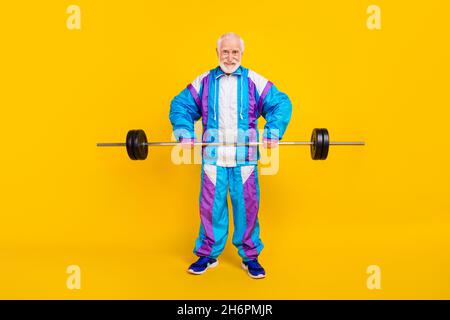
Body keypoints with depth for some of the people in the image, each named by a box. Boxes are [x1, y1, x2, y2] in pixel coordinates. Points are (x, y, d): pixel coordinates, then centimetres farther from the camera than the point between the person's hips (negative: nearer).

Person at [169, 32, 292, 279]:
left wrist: (273, 132, -12)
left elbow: (280, 104, 3)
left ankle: (250, 256, 20)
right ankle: (207, 254, 22)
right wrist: (185, 133, -6)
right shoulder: (203, 82, 8)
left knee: (247, 206, 5)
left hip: (245, 157, 0)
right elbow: (180, 105, 9)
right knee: (211, 206, 5)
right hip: (213, 157, 1)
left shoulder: (255, 82, 5)